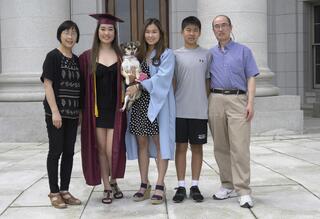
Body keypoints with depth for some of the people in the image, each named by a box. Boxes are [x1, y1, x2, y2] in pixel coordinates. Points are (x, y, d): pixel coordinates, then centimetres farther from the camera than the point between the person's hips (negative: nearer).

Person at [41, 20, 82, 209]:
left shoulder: (76, 60, 12)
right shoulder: (53, 56, -5)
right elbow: (48, 85, -11)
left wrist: (80, 111, 10)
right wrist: (55, 111, -17)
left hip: (72, 113, 6)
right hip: (56, 112, -6)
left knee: (69, 152, 8)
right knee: (56, 151, 0)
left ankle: (65, 191, 17)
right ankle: (54, 193, 10)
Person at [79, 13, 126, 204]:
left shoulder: (121, 56, 5)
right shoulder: (88, 57, 1)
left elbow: (126, 81, 14)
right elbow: (82, 84, 1)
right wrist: (82, 110, -4)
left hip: (115, 109, 0)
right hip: (96, 110, 0)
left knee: (112, 149, -4)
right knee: (101, 149, 6)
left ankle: (114, 182, 22)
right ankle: (107, 188, 19)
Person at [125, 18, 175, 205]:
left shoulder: (167, 54, -1)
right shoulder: (139, 54, 16)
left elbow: (162, 77, -13)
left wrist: (139, 86, -18)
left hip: (158, 103, -5)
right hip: (139, 103, 5)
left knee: (159, 142, -3)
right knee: (142, 142, 5)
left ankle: (160, 186, 2)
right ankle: (144, 185, 12)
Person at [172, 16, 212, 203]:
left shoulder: (206, 55, 4)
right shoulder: (176, 55, 4)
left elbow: (208, 82, 8)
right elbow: (172, 82, 7)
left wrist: (209, 105, 4)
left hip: (199, 110, 0)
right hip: (180, 110, 0)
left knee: (197, 147, 7)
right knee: (181, 147, 4)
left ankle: (195, 186, 16)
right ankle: (181, 186, 13)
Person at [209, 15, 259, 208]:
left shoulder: (243, 51, 8)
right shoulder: (210, 54, 16)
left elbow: (251, 78, 3)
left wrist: (250, 103, -9)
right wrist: (206, 104, 6)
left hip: (238, 100, -3)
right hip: (215, 101, 4)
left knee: (240, 147, -9)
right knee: (221, 147, 7)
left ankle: (244, 191, -7)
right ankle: (227, 185, 17)